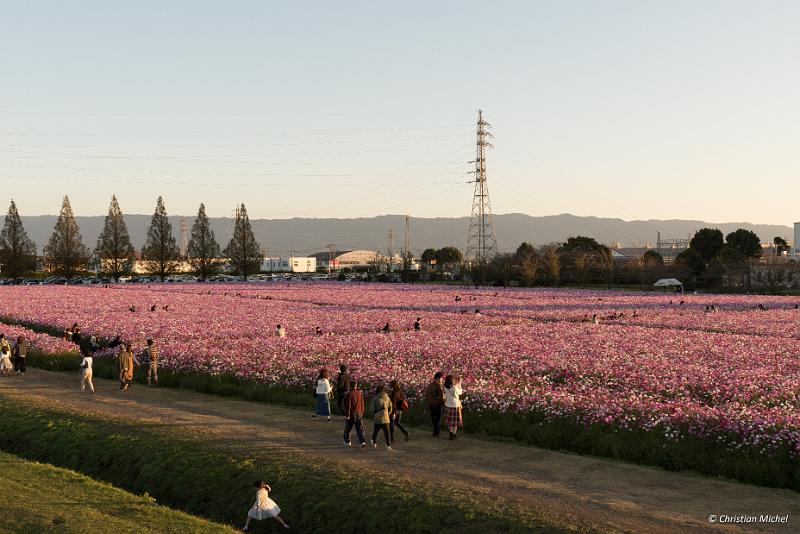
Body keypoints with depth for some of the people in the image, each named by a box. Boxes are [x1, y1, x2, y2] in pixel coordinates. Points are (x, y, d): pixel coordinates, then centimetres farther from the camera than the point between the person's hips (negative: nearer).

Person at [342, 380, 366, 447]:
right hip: (359, 413, 4)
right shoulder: (359, 393, 1)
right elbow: (362, 404, 9)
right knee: (360, 429, 3)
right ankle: (363, 441, -10)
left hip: (351, 414, -4)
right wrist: (362, 412, 20)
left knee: (348, 428, 14)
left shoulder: (349, 394, -15)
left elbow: (348, 406, -16)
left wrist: (347, 415, -11)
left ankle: (347, 441, 24)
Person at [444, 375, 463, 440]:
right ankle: (453, 435, 13)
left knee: (450, 420, 18)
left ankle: (451, 433, 27)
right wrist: (459, 384, 5)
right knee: (455, 420, 7)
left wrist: (456, 384, 15)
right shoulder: (454, 388, -22)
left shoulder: (446, 387, -4)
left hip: (448, 405, 6)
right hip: (455, 405, -6)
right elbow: (460, 393, -3)